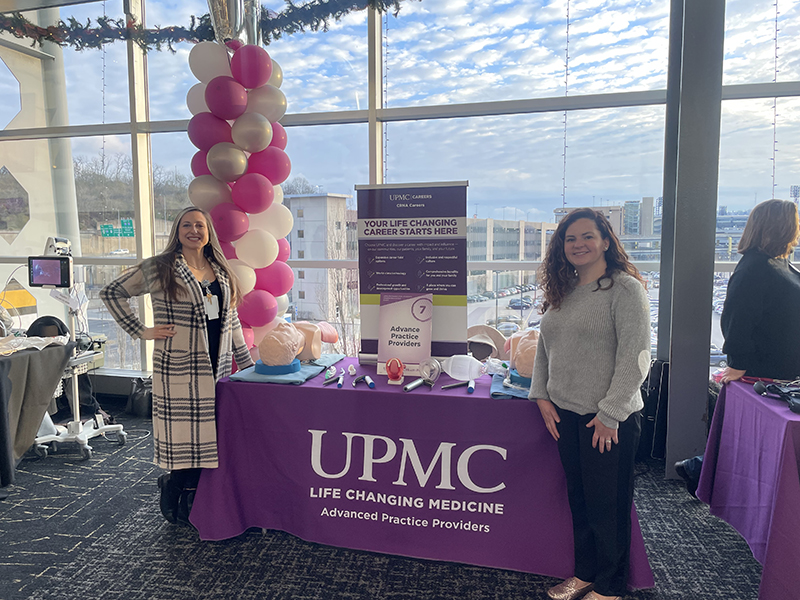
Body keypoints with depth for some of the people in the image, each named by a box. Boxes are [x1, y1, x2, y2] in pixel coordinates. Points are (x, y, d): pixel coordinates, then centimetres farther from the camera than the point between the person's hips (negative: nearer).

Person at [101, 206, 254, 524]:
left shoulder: (221, 271, 14)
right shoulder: (158, 269, 0)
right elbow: (111, 293, 5)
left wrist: (247, 361, 16)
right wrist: (141, 331, -2)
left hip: (217, 367, 5)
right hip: (179, 366, -4)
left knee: (210, 431, 7)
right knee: (185, 432, -1)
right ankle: (175, 502, 22)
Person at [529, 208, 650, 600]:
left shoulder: (625, 288, -10)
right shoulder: (562, 292, 11)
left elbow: (635, 357, -15)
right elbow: (544, 347, 15)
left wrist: (610, 414, -17)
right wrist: (541, 395, 5)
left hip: (610, 420, -6)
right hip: (565, 414, 7)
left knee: (608, 505, 7)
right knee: (579, 499, 18)